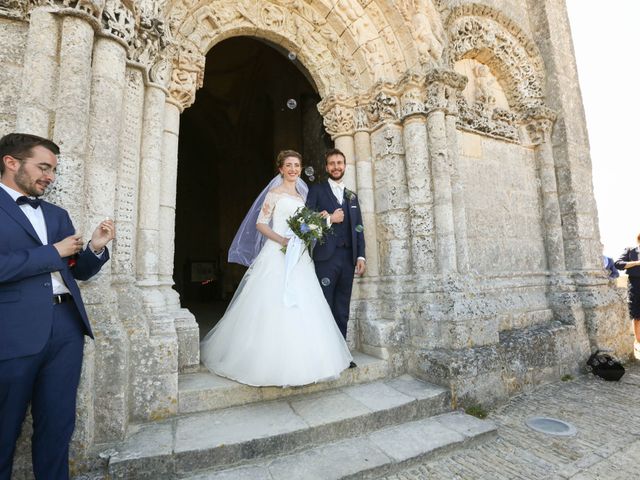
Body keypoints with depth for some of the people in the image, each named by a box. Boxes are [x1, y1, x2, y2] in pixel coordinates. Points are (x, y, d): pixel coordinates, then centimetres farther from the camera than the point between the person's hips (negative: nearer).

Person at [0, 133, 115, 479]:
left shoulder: (57, 214, 16)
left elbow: (78, 271, 16)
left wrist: (96, 247, -3)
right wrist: (54, 252, -8)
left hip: (66, 326, 5)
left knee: (58, 424, 15)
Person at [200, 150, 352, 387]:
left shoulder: (302, 195, 19)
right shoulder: (275, 192, 1)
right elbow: (260, 224, -5)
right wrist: (282, 239, -19)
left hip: (300, 257, 6)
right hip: (277, 254, -6)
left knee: (302, 309, 5)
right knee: (273, 307, -5)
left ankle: (297, 361, 19)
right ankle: (269, 361, 10)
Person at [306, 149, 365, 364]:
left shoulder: (352, 196, 20)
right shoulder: (316, 190, 7)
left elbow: (358, 228, 15)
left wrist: (361, 256, 6)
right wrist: (329, 219, -10)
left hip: (348, 257, 5)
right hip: (326, 256, -4)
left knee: (342, 308, 9)